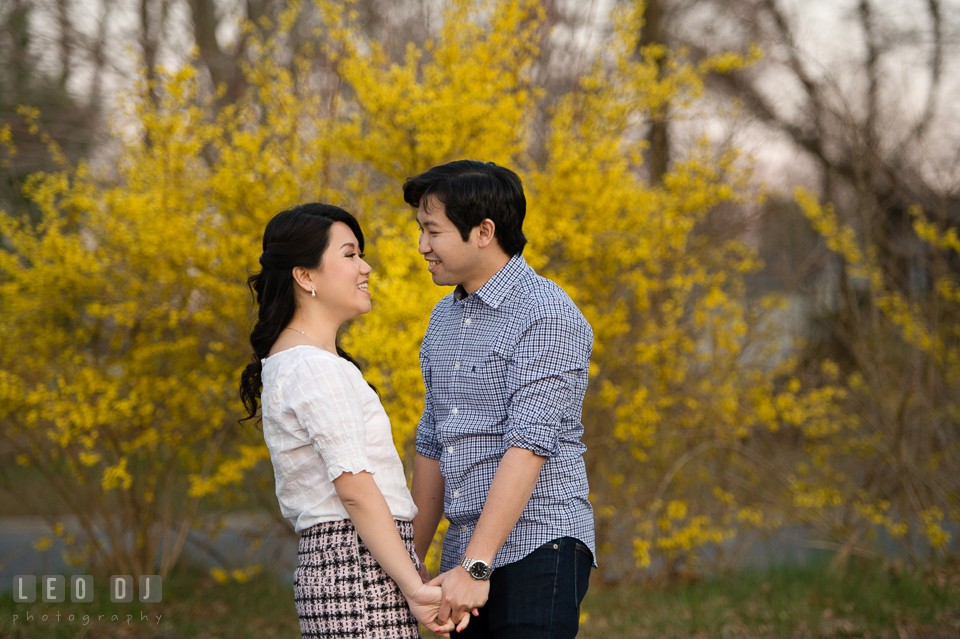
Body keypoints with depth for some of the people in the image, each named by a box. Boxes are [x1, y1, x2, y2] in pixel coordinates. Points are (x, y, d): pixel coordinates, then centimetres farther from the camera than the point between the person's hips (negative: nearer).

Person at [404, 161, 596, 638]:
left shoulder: (546, 316, -11)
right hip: (469, 560, 8)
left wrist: (476, 567, -25)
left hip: (536, 550, -7)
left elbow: (529, 447, -20)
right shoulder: (444, 319, 16)